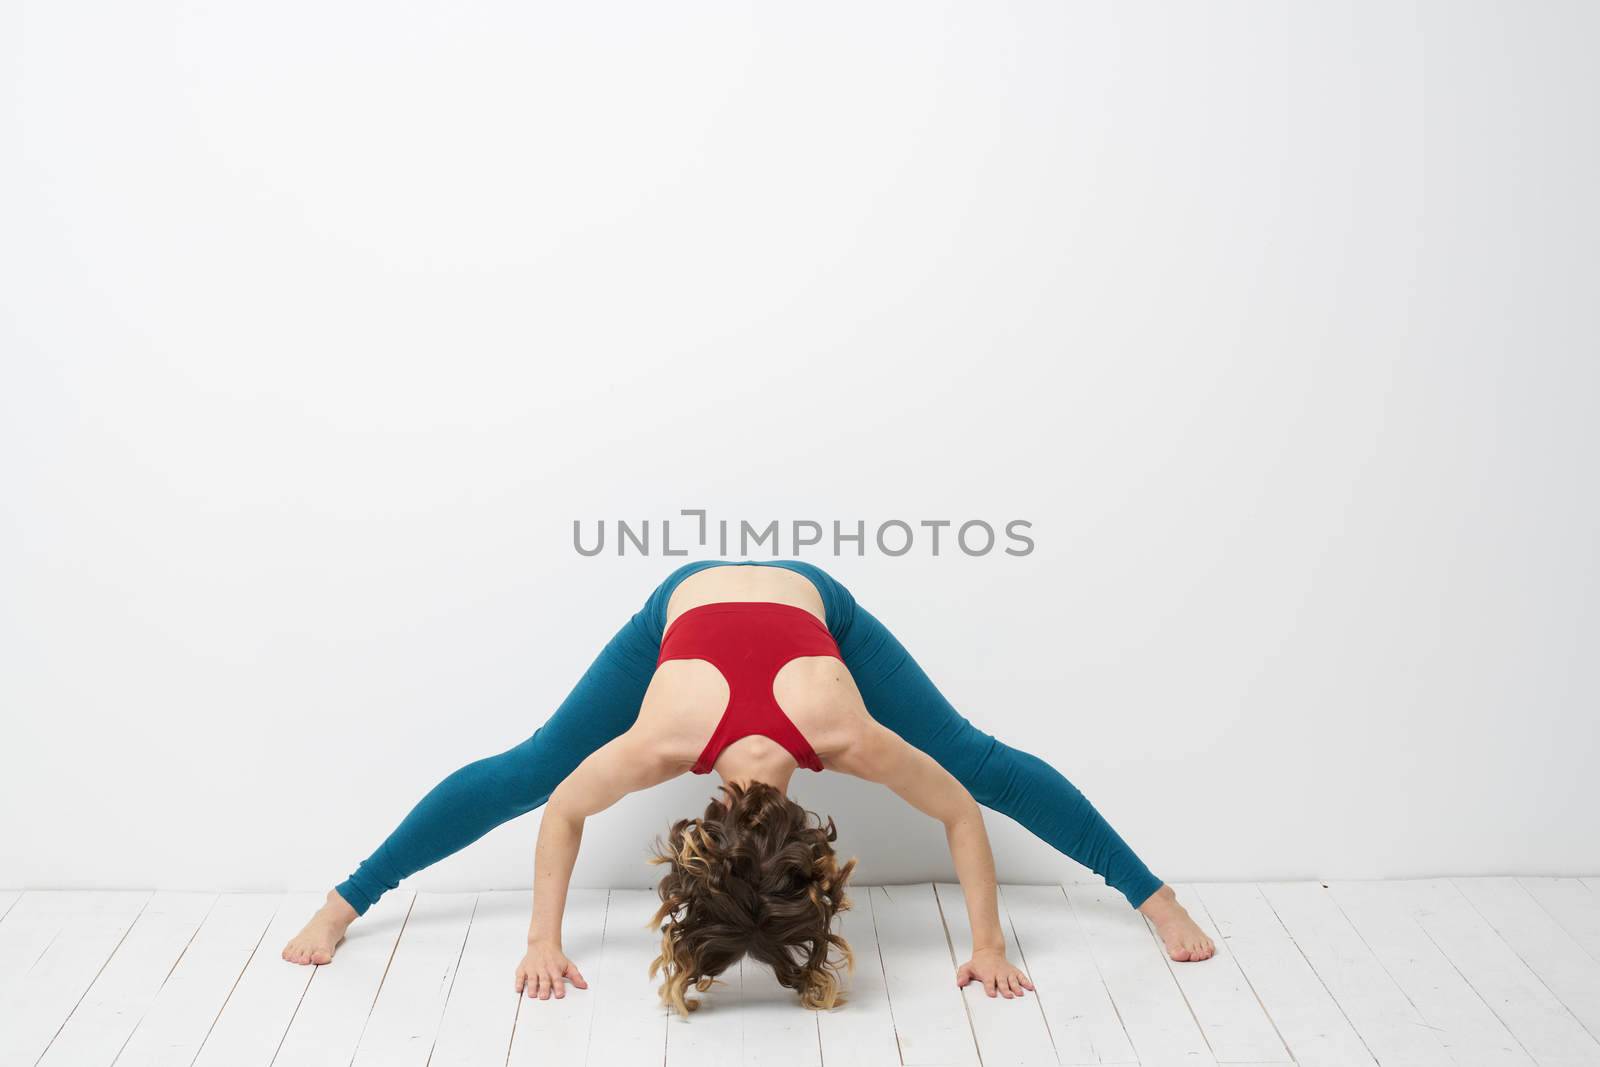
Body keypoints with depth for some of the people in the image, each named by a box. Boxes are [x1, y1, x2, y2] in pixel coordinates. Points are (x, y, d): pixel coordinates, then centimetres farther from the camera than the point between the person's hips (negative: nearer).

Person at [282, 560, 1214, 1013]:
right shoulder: (663, 741, -39)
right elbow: (561, 809, -20)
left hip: (812, 598, 0)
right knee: (525, 773, -2)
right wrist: (544, 943, -18)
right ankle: (344, 906, 14)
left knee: (982, 764, -3)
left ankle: (1155, 896, 11)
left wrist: (990, 946, -22)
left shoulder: (841, 732, -40)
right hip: (687, 599, 0)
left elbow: (961, 812, -25)